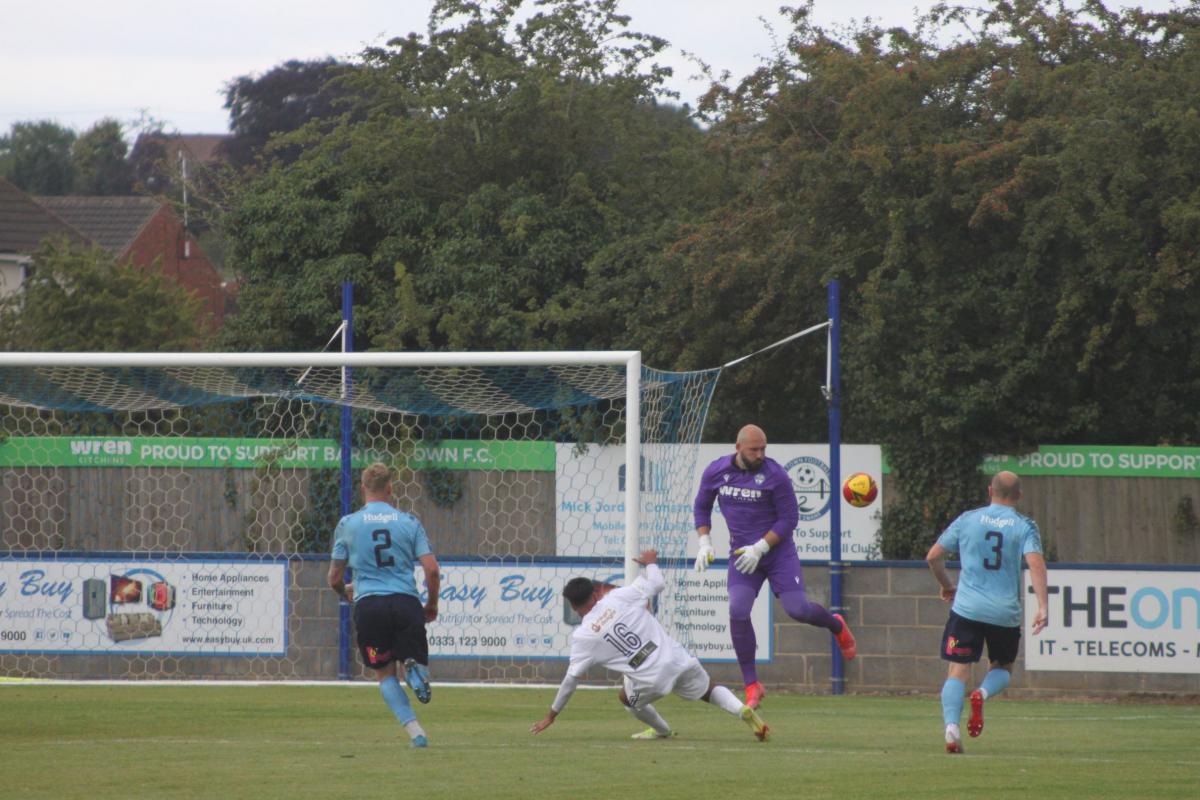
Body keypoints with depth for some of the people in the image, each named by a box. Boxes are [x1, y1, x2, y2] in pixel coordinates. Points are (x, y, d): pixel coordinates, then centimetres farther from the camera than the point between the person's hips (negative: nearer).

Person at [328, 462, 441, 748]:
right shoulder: (409, 522, 8)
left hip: (368, 604, 0)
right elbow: (432, 570, 1)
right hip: (406, 602, 0)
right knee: (411, 662, 16)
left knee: (385, 674, 11)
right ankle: (414, 669, -25)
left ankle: (415, 730, -9)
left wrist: (345, 592, 36)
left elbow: (335, 579, 12)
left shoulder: (347, 524, 7)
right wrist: (432, 605, 18)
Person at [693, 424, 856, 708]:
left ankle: (837, 626, 28)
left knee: (797, 609, -11)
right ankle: (751, 685, -8)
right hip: (742, 554, 2)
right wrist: (704, 543, 0)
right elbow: (701, 507, 13)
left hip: (778, 552, -2)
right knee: (738, 611, -18)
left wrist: (760, 548, -17)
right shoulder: (716, 472, -3)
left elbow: (789, 518, -9)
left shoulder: (775, 475, -14)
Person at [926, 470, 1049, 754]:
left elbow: (933, 557, 9)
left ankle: (951, 726, -22)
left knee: (958, 671, 0)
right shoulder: (1025, 526, 1)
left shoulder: (967, 520, 6)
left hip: (967, 608, 0)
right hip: (1006, 613, 0)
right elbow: (1036, 563, -14)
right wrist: (1042, 607, -17)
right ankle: (983, 693, -12)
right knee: (1002, 668, 20)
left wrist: (946, 585, 26)